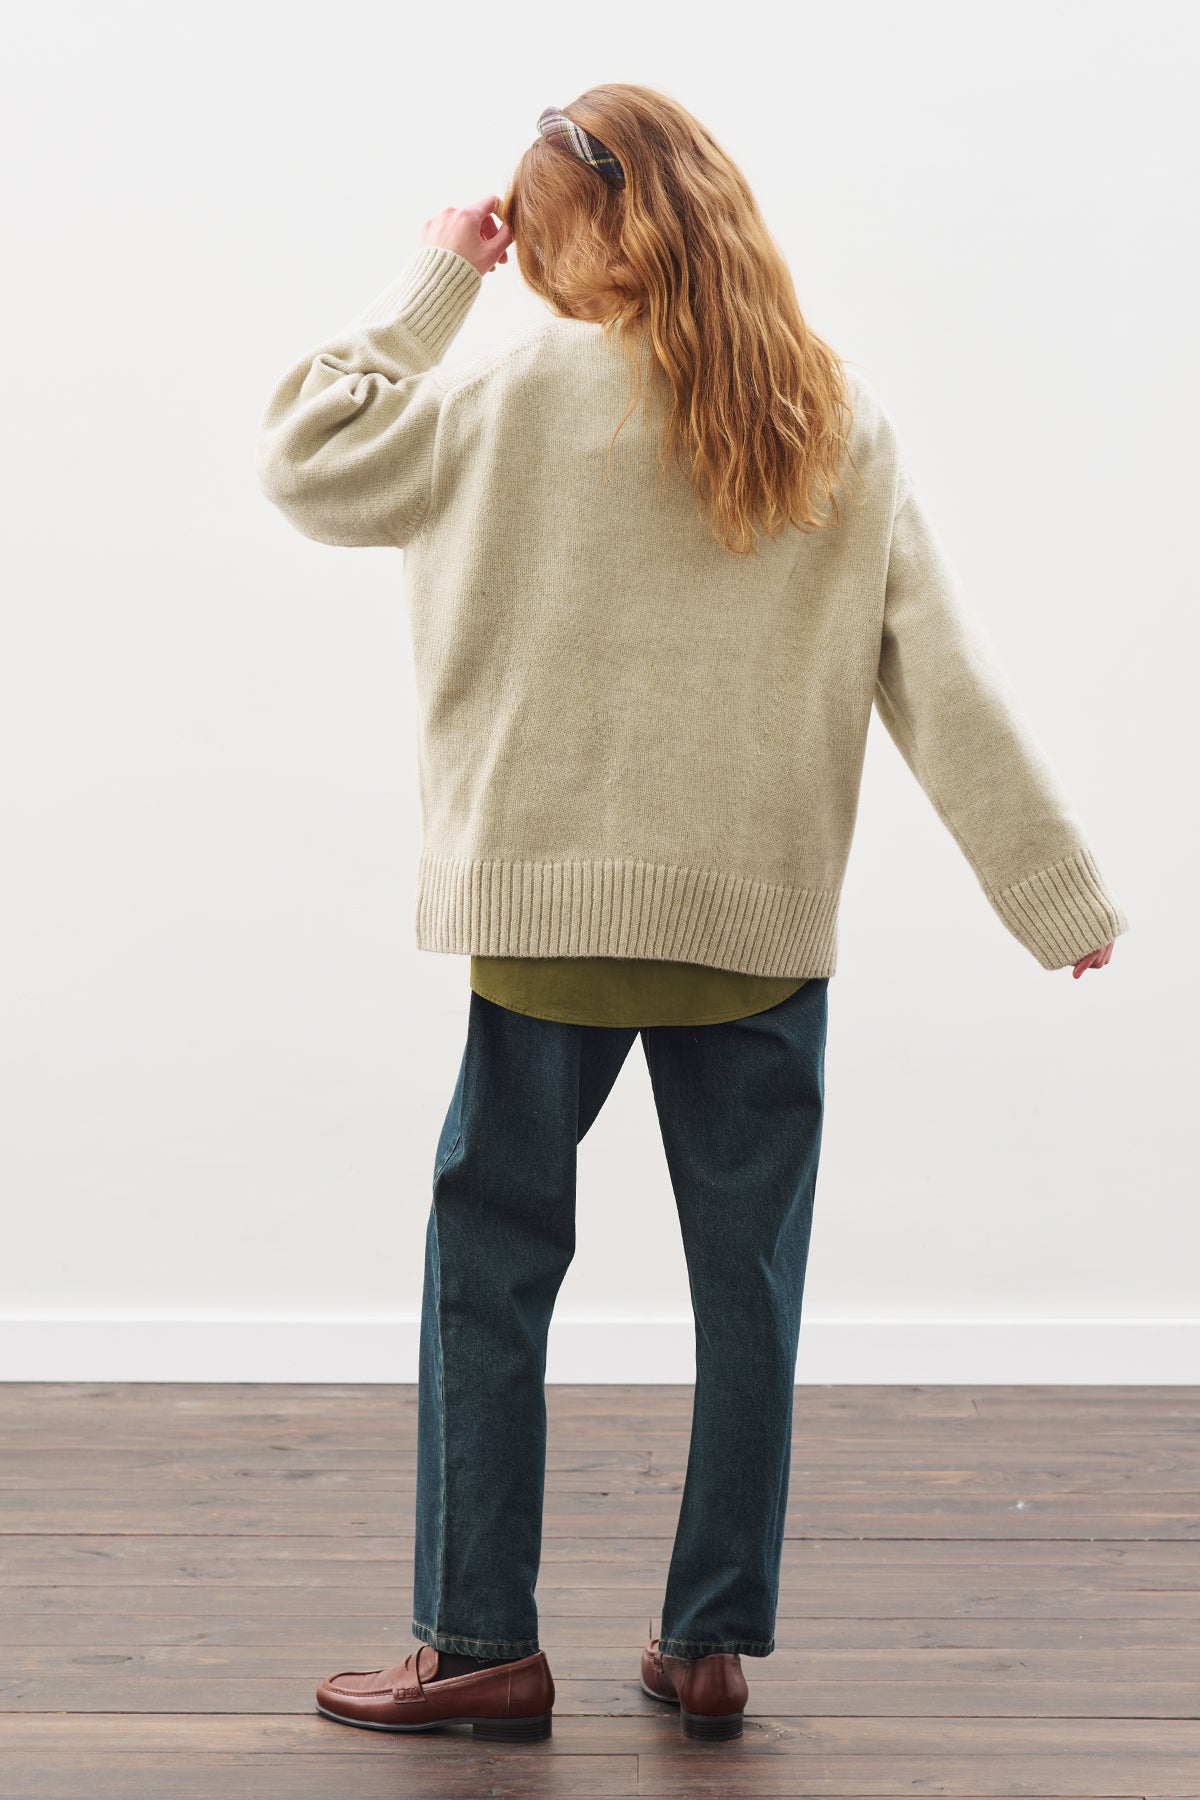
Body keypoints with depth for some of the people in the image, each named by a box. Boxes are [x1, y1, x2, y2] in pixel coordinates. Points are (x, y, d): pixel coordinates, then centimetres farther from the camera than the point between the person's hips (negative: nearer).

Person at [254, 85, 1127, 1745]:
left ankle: (481, 1644, 11)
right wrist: (1058, 885, 4)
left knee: (492, 1263, 9)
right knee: (748, 1283, 11)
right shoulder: (843, 423, 2)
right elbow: (945, 673, 1)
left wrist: (431, 284, 7)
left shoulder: (529, 392, -7)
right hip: (770, 920, 3)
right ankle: (713, 1646, 17)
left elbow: (309, 460, 1)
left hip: (555, 906, -2)